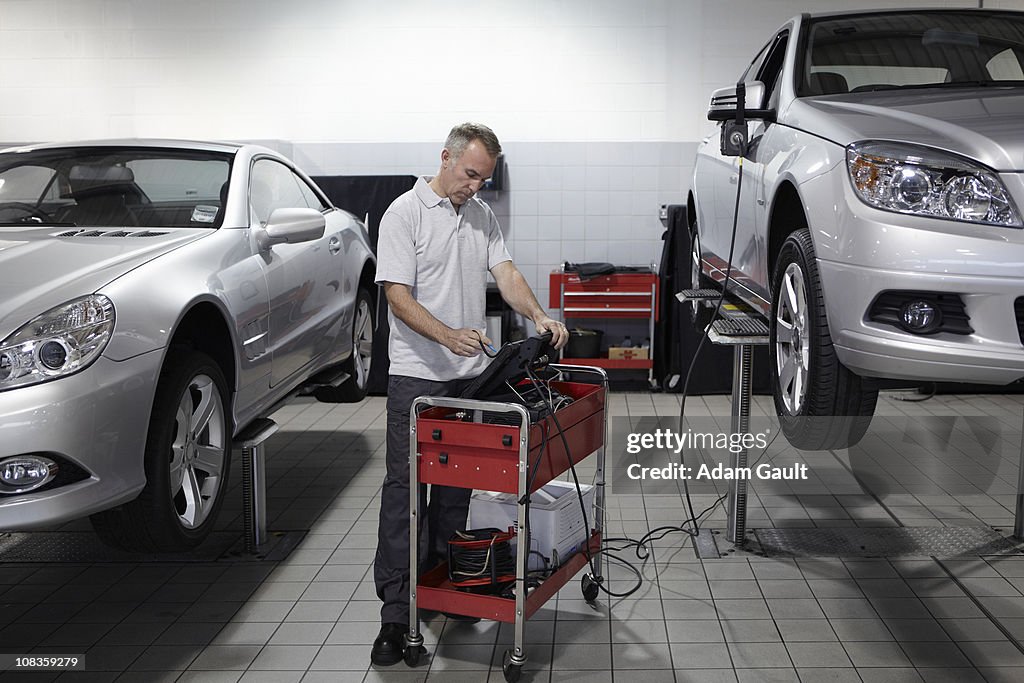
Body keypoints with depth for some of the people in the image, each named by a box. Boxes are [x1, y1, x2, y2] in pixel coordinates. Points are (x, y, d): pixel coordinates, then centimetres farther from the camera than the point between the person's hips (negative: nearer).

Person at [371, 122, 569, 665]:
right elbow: (398, 295, -14)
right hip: (417, 376, -6)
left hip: (470, 375, 6)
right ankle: (395, 612, -1)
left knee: (456, 486, 12)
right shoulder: (404, 214, -8)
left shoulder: (482, 215, 13)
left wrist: (539, 316, -14)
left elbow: (506, 273, 6)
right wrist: (449, 337, -28)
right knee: (404, 488, -5)